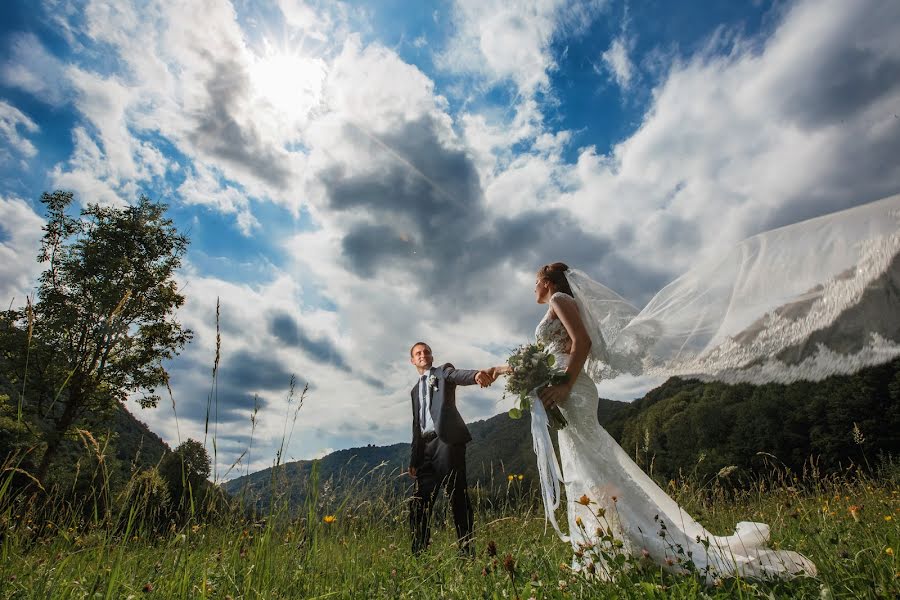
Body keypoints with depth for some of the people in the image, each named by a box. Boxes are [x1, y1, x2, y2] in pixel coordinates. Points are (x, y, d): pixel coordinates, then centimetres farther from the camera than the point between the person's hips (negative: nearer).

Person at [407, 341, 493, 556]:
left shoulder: (443, 371, 10)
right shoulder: (415, 390, 26)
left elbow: (460, 376, -14)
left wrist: (476, 375, -39)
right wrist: (414, 459, 18)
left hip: (447, 439, -6)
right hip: (426, 447, 6)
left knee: (457, 496, -8)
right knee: (420, 502, 2)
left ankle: (467, 550, -3)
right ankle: (418, 552, 9)